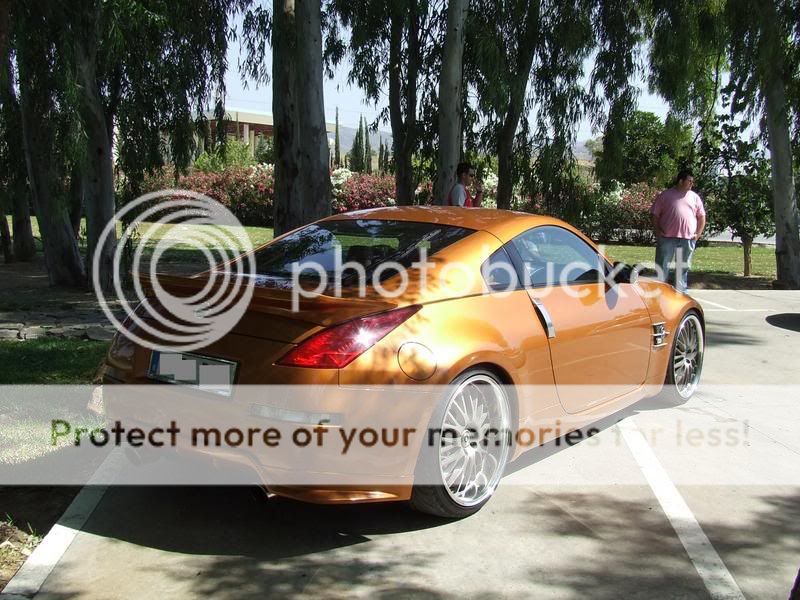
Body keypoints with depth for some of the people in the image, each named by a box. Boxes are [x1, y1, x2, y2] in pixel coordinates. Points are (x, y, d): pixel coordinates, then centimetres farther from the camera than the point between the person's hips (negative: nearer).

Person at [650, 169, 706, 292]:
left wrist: (698, 233, 6)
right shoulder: (665, 195, 4)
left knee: (683, 268, 8)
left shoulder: (694, 197, 13)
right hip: (667, 238, -3)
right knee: (662, 267, -2)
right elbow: (655, 215, 4)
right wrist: (658, 231, -6)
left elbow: (701, 216, 17)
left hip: (687, 239, 3)